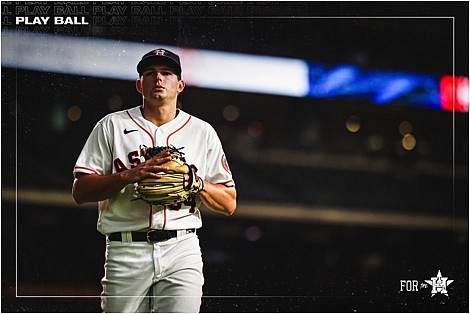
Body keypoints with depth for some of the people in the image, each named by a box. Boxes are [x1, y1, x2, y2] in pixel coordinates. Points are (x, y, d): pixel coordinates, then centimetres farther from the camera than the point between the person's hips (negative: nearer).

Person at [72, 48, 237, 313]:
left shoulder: (202, 132, 15)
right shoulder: (111, 126, 11)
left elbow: (229, 204, 12)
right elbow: (80, 191, 3)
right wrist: (128, 175, -11)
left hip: (182, 251, 1)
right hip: (127, 252, 0)